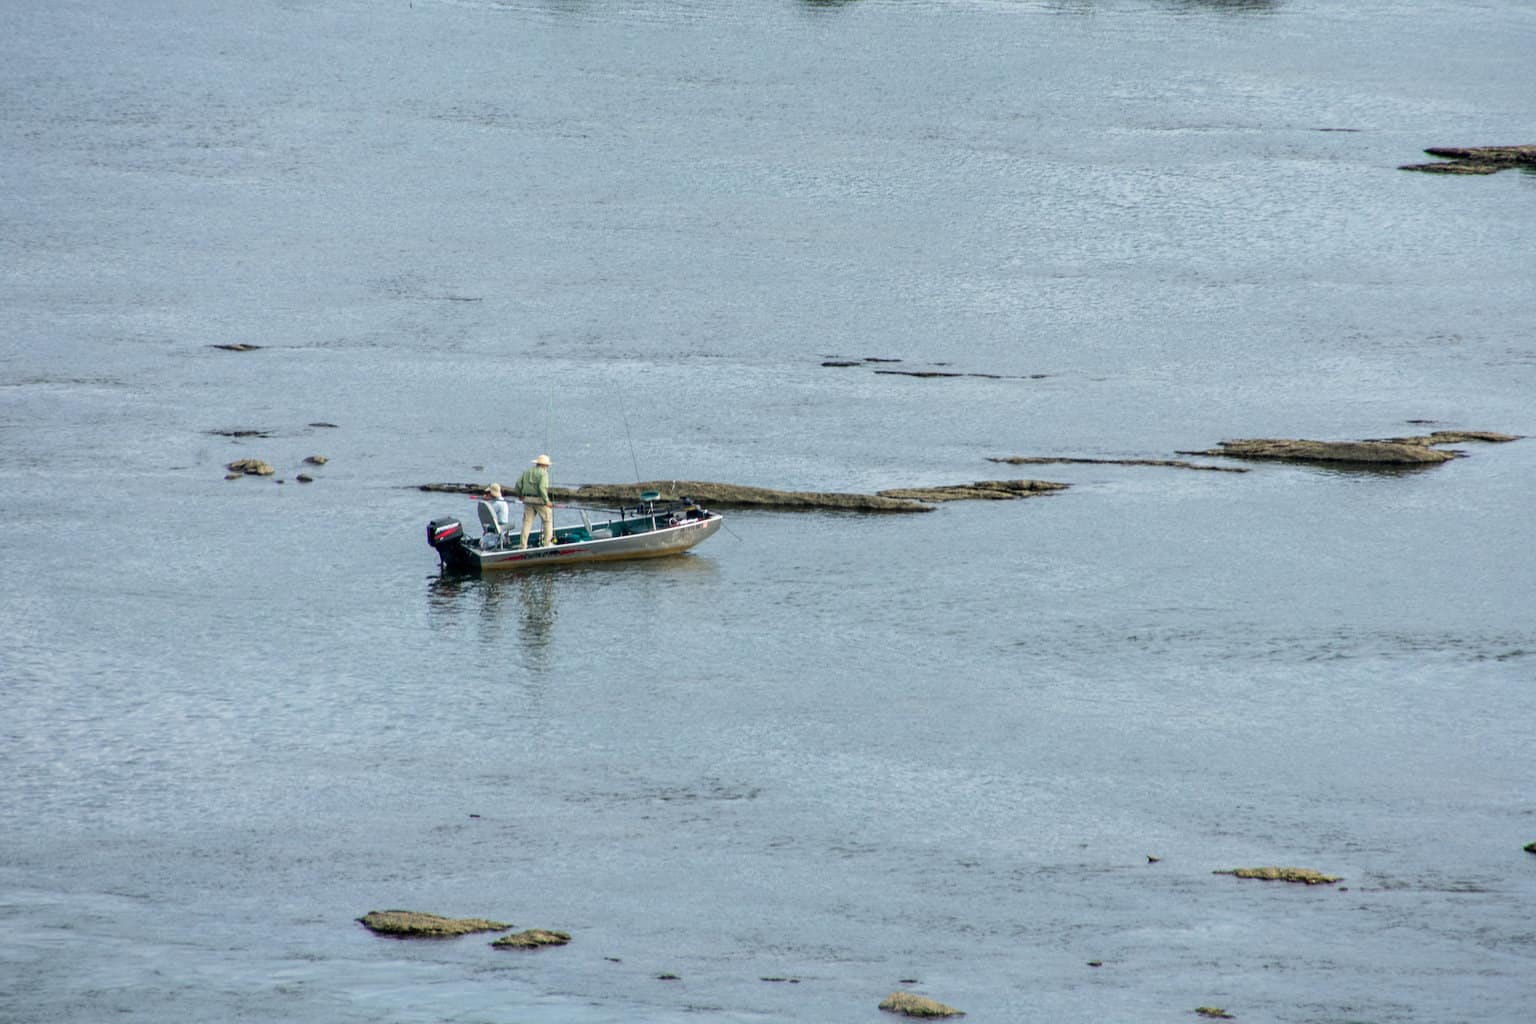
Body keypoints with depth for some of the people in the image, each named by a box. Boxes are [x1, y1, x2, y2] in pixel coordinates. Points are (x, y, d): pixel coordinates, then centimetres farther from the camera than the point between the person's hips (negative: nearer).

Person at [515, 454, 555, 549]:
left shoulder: (527, 471, 11)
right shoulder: (543, 473, -8)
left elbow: (519, 483, 6)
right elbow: (542, 488, -20)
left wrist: (520, 495, 23)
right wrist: (547, 501, -14)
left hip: (528, 499, 5)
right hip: (540, 500, -5)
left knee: (527, 522, 5)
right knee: (548, 521, 9)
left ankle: (522, 546, 0)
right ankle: (547, 543, 7)